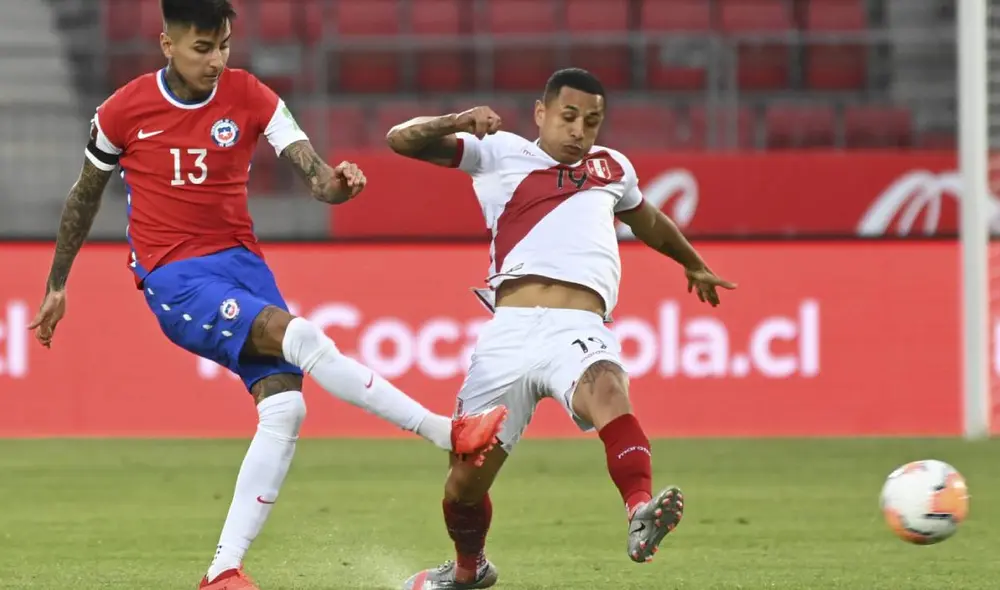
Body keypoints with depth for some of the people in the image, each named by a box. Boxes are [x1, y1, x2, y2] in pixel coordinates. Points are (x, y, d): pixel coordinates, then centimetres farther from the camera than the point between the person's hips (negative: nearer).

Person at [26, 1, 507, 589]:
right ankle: (449, 433, -26)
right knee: (302, 337, -27)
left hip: (241, 260, 4)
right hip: (175, 278, -4)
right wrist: (56, 286, 18)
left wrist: (337, 183, -34)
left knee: (285, 406, -13)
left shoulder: (249, 96, 0)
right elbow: (86, 195, 12)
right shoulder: (125, 110, -3)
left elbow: (314, 174, -9)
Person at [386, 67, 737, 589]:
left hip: (578, 330, 0)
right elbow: (401, 139, 9)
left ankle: (642, 514, -58)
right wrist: (456, 123, -10)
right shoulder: (501, 153, 16)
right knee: (465, 481, 3)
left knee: (605, 389, -37)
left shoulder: (611, 169, 25)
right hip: (508, 332, 0)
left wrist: (694, 265, 62)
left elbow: (648, 220, 47)